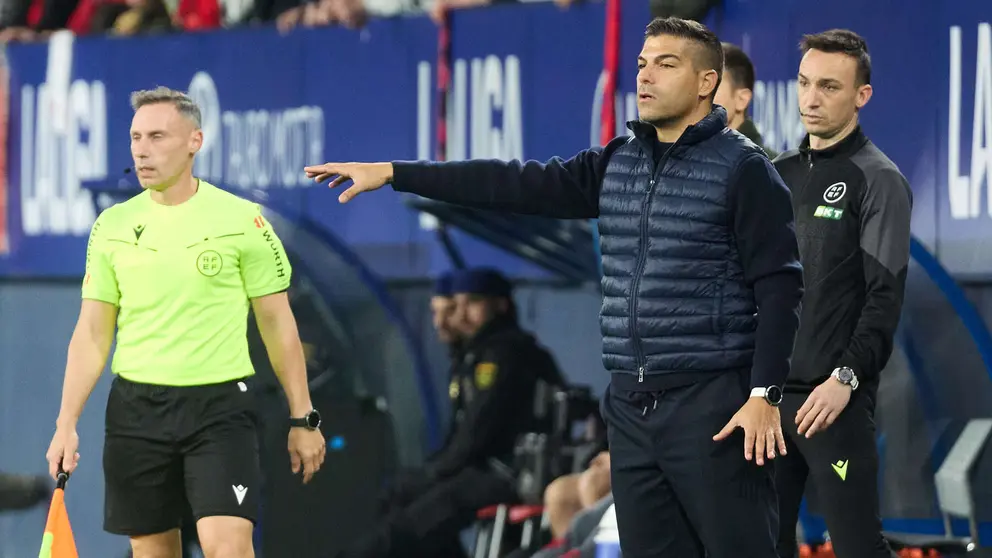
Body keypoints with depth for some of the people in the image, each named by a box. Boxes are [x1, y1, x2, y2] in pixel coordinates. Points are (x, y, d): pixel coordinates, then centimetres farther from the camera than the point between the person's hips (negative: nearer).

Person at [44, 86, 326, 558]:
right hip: (136, 408, 3)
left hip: (220, 405, -3)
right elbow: (92, 333, 8)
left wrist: (302, 419, 1)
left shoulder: (241, 219, -2)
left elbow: (277, 324, 2)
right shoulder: (113, 226, 6)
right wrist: (66, 423, -1)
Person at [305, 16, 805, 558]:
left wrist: (764, 395, -17)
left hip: (711, 404, -7)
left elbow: (779, 287, -10)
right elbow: (521, 184, 12)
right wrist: (393, 174, 8)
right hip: (632, 404, 7)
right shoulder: (618, 163, 14)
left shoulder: (742, 168, -5)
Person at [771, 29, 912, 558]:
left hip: (836, 399, -6)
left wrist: (844, 379, -21)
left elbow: (885, 297, -11)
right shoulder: (779, 173, 15)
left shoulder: (878, 182, -4)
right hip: (768, 391, 6)